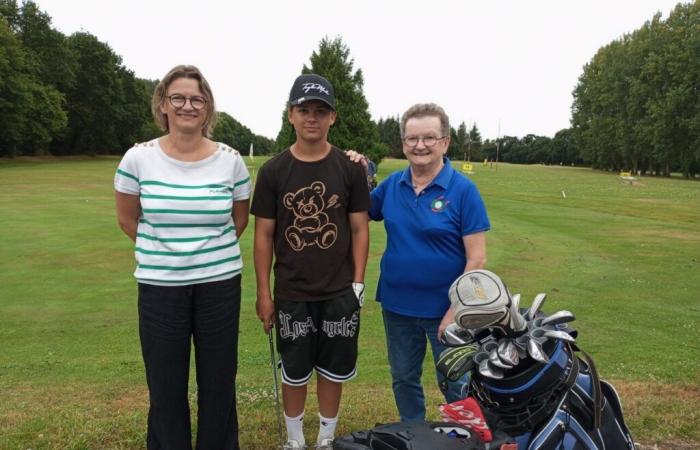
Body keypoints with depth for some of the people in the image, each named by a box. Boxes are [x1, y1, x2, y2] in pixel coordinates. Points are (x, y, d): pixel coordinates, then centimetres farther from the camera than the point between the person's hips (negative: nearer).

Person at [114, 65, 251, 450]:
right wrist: (163, 251, 10)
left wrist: (210, 250, 10)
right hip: (160, 286, 0)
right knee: (165, 386, 12)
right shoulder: (138, 158, -5)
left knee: (219, 383, 11)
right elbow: (127, 220, 7)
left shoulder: (230, 159, -4)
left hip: (220, 284, 0)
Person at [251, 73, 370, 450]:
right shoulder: (273, 171, -3)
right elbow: (263, 235, -1)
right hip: (292, 294, 0)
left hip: (340, 294, 1)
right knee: (294, 372, 13)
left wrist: (358, 283, -4)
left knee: (334, 370, 13)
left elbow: (359, 228, 1)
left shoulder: (350, 169, -2)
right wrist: (263, 293, -2)